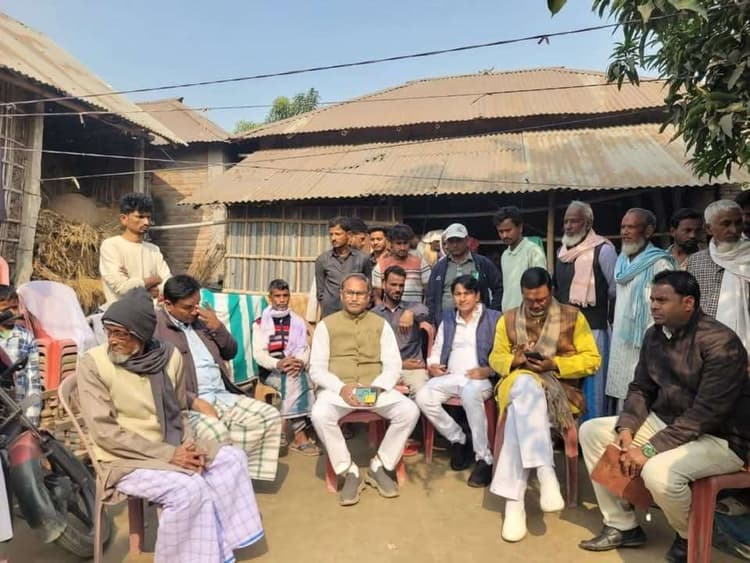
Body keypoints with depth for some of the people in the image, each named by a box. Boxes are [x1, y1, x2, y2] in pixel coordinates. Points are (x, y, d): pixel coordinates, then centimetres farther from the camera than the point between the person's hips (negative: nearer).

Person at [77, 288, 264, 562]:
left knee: (233, 457, -5)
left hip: (172, 448, 6)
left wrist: (190, 446, -10)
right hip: (125, 458, -6)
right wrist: (169, 454, -21)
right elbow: (105, 433, -18)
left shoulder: (169, 356, -1)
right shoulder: (94, 363, -14)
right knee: (188, 488, -27)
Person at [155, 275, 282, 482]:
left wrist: (218, 328, 1)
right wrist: (194, 401, -23)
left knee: (270, 416, -7)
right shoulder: (155, 327, -7)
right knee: (216, 432, -36)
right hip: (188, 402, -7)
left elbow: (230, 352, 21)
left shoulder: (202, 318, 16)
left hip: (223, 396, 7)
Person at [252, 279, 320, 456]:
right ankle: (300, 436, -29)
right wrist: (278, 364, -25)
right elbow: (258, 353, -5)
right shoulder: (260, 323, 5)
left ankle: (283, 431, -23)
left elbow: (304, 348, 5)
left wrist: (300, 362, -19)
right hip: (270, 371, -3)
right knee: (295, 381, -32)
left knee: (298, 379, -32)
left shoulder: (297, 321, 14)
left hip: (294, 369, 3)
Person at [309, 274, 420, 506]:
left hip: (375, 388, 2)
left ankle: (379, 466, -1)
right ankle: (349, 472, -11)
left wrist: (376, 387, -16)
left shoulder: (381, 325, 12)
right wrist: (341, 388, -18)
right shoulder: (326, 325, 7)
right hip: (337, 388, -1)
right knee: (320, 414, -33)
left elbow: (393, 365, 4)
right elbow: (316, 369, 0)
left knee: (410, 411, -23)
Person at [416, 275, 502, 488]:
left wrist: (487, 370, -19)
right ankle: (458, 440, -1)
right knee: (423, 396, -23)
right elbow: (436, 350, 23)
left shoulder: (494, 318, 5)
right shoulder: (448, 319, 22)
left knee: (470, 393, -39)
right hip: (450, 376, 5)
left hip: (481, 378, -5)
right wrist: (432, 366, 2)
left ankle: (484, 459, -25)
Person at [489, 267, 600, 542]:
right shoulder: (508, 319, 13)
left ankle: (514, 499, -33)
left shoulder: (573, 317, 6)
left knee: (520, 412, -35)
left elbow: (592, 360, 2)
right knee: (527, 386, -38)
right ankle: (546, 472, -42)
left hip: (559, 388, -2)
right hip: (518, 383, 2)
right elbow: (495, 358, 15)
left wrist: (555, 364, -13)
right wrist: (514, 360, -8)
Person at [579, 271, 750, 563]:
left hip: (718, 438, -8)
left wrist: (650, 450, -27)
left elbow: (705, 414, -27)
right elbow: (640, 388, 7)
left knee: (658, 472, -35)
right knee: (591, 431, -1)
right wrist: (626, 429, -11)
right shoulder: (655, 334, 1)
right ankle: (622, 526, 6)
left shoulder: (720, 343, -22)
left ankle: (691, 537, 2)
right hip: (665, 422, 8)